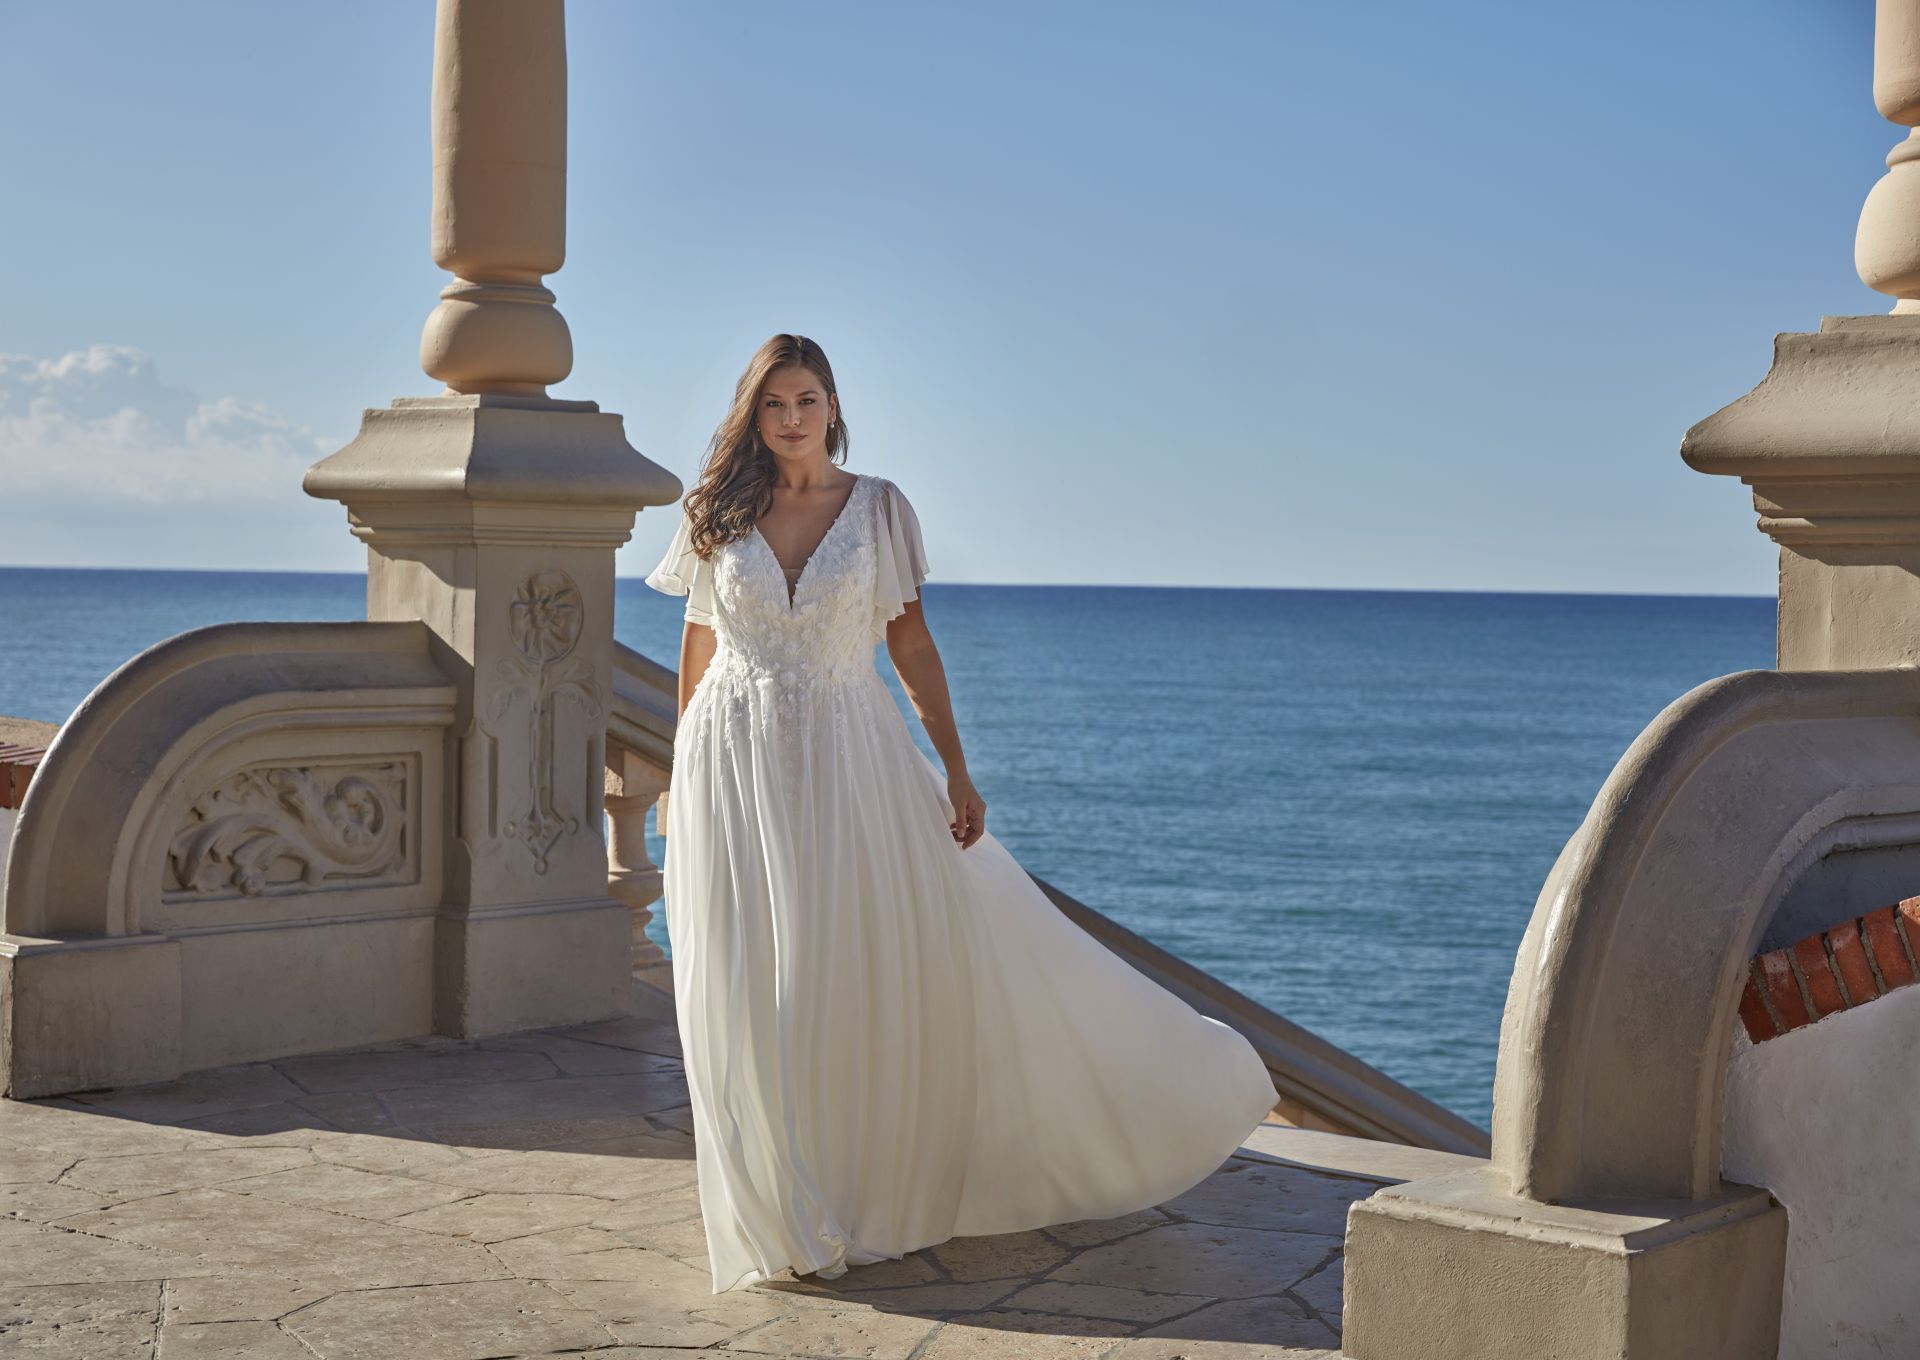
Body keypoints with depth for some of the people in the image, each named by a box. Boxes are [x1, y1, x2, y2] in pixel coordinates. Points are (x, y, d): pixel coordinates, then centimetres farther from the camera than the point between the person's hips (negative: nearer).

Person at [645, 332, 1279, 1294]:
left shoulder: (877, 507, 1)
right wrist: (680, 777, 12)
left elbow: (911, 645, 1)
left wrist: (955, 772, -3)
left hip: (851, 758, 0)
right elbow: (697, 649, 10)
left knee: (883, 974, 2)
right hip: (735, 770, 0)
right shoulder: (716, 516, 2)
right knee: (752, 995, 2)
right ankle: (784, 1218, 16)